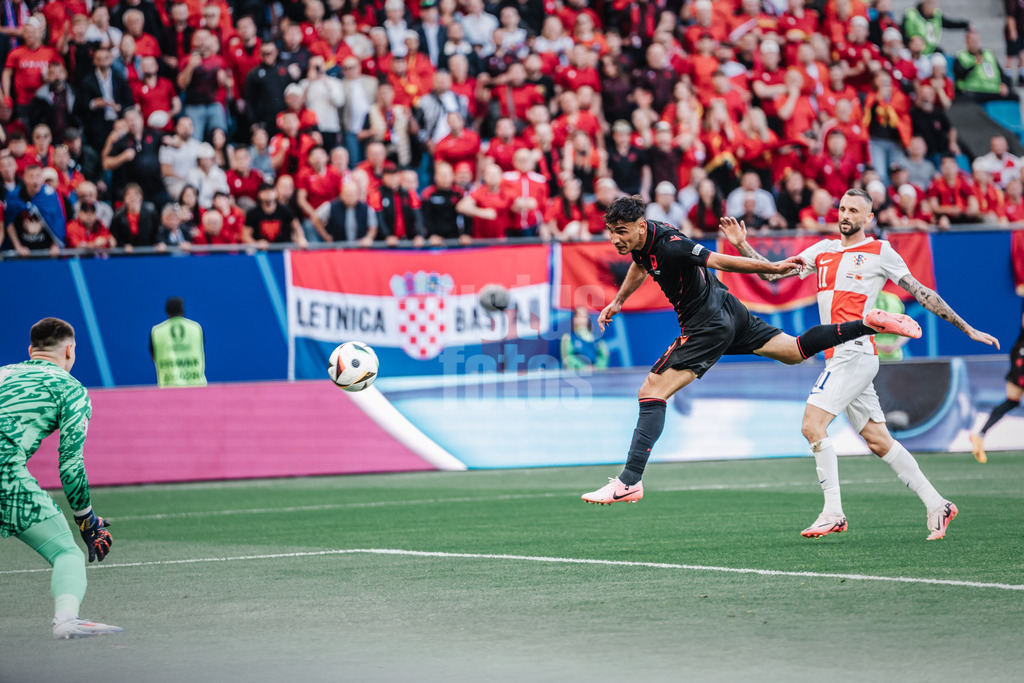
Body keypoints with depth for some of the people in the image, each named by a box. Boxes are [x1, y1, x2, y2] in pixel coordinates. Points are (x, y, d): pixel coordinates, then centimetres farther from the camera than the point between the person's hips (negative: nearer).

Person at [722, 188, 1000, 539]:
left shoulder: (879, 252, 2)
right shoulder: (823, 250, 18)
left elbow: (922, 293, 3)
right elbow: (774, 273, 15)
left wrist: (968, 329, 3)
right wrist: (742, 245, 1)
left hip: (855, 352, -7)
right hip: (838, 356, 7)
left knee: (813, 425, -15)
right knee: (879, 441, 8)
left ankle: (833, 513, -12)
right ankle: (936, 505, 14)